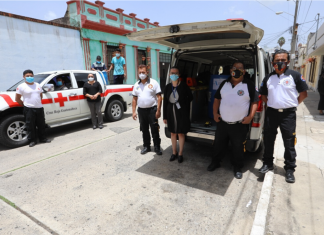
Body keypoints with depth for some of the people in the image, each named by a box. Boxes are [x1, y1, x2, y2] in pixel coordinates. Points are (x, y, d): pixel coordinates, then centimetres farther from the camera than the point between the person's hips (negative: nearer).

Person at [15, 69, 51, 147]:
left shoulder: (38, 85, 11)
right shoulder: (21, 86, -3)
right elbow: (17, 99, -2)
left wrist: (38, 103, 13)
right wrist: (25, 105, -1)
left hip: (39, 108, 5)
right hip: (29, 109, -4)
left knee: (41, 125, 10)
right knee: (30, 126, 0)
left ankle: (43, 138, 21)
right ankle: (32, 140, 11)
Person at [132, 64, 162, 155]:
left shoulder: (153, 83, -3)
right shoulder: (136, 85, 10)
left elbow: (159, 97, -6)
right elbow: (134, 99, 12)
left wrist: (158, 110, -13)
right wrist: (134, 111, 5)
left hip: (152, 109, -4)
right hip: (141, 110, 4)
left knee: (155, 130, 1)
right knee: (144, 130, 13)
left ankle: (157, 147, 15)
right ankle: (146, 146, 27)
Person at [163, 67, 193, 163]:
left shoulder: (183, 85, -7)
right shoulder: (168, 87, 2)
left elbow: (190, 97, 5)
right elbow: (165, 102, 3)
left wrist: (183, 104, -5)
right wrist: (164, 117, 2)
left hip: (182, 113, -3)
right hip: (171, 112, 3)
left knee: (181, 133, 6)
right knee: (173, 133, 13)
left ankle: (180, 154, 22)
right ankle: (174, 152, 29)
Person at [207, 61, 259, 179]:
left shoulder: (249, 85, -3)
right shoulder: (224, 83, 8)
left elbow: (255, 102, -2)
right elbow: (217, 99, 13)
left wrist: (250, 116, -12)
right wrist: (215, 113, 4)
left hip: (240, 124, -3)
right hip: (222, 122, 3)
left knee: (238, 147, 9)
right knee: (218, 144, 15)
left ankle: (238, 168, 29)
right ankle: (215, 162, 36)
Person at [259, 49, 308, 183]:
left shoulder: (295, 76, -2)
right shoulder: (268, 78, 7)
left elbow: (303, 93, 5)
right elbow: (263, 95, 15)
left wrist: (294, 104, 1)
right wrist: (271, 104, 6)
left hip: (288, 114, -2)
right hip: (271, 112, 3)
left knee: (289, 143, 3)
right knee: (268, 140, 10)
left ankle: (290, 169, 19)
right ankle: (268, 163, 26)